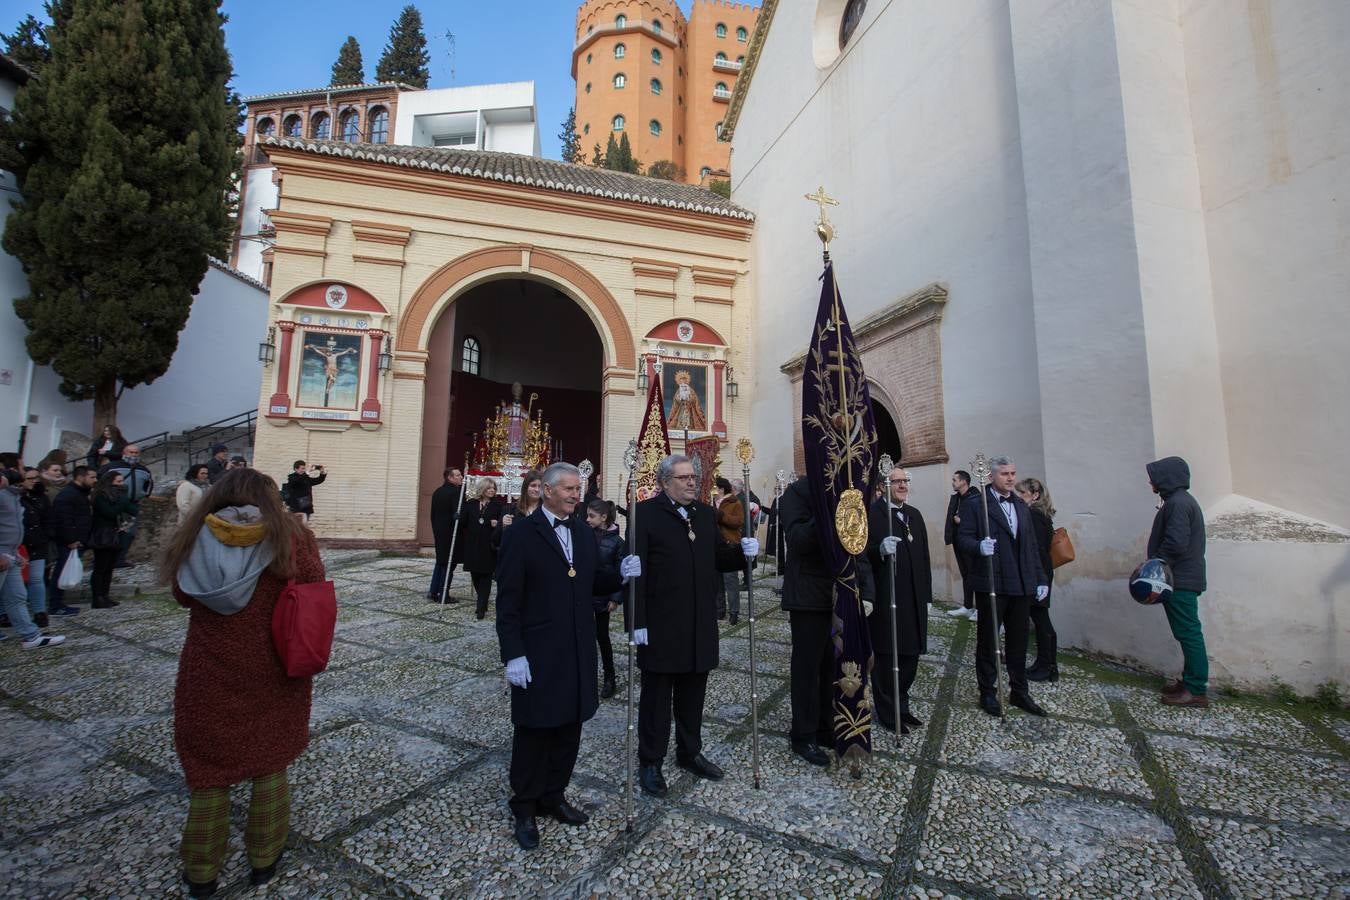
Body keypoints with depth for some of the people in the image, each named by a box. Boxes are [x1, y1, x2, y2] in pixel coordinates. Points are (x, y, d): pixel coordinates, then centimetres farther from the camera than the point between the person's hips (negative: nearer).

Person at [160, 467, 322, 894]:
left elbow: (183, 596, 8)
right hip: (273, 676, -1)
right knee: (269, 763, 18)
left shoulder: (195, 539, -5)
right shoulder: (291, 537, -13)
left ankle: (201, 872, 32)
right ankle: (264, 858, 32)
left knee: (208, 767, 18)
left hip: (208, 674, 1)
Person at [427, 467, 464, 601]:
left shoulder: (437, 492, 11)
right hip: (452, 533, -8)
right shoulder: (456, 491, -15)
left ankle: (433, 592, 17)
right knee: (449, 564, 0)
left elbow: (433, 514, 14)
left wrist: (435, 530, 20)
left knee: (440, 562, 18)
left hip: (439, 533, 8)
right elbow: (458, 513, -21)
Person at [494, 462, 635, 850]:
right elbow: (508, 599, -12)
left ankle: (553, 796, 37)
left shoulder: (582, 533, 8)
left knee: (569, 728, 17)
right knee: (534, 730, 9)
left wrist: (620, 574, -8)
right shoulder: (521, 532, -11)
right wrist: (513, 655, -16)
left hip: (578, 651, 6)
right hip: (537, 654, -6)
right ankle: (525, 807, 29)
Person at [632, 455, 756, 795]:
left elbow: (719, 559, 13)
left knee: (693, 693, 18)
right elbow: (638, 569, -14)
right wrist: (638, 622, -17)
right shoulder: (646, 513, -10)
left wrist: (742, 550, -8)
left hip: (700, 625, 6)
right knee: (657, 694, 9)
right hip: (661, 625, -5)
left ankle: (690, 752, 37)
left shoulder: (706, 514, 10)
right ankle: (650, 762, 26)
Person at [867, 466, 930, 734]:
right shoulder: (872, 513, -10)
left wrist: (926, 595, 15)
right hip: (884, 599, -7)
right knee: (886, 656, 4)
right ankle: (887, 712, 20)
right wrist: (880, 549, -33)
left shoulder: (915, 514, 14)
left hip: (914, 599, 7)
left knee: (910, 655, 14)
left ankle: (901, 705, 32)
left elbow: (924, 557, 16)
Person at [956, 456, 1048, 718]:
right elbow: (962, 538, -10)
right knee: (988, 641, 6)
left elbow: (1032, 546, 16)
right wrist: (979, 547, -30)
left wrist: (1041, 578, 11)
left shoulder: (1021, 506, 14)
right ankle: (988, 693, 19)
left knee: (1018, 640, 15)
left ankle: (1019, 692, 29)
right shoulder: (974, 503, -6)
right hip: (991, 584, -6)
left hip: (1021, 585, 6)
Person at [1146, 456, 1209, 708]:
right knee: (1187, 633, 14)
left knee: (1188, 633, -4)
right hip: (1183, 579, 10)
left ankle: (1197, 691, 1)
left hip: (1180, 581, -10)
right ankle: (1190, 680, 22)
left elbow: (1176, 544, -24)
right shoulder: (1181, 500, 16)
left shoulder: (1178, 503, -16)